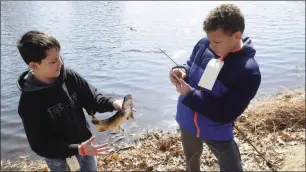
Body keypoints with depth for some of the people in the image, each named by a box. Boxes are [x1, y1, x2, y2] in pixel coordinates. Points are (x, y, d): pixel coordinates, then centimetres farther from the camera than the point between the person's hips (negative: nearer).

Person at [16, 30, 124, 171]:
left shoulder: (69, 76, -13)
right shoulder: (29, 103, -25)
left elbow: (92, 98, -4)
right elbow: (41, 145, -22)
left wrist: (113, 103, -25)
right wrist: (78, 149, -31)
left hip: (85, 145, 4)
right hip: (60, 159, -4)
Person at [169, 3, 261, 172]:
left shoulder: (249, 72, -27)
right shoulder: (203, 45, -13)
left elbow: (225, 114, -27)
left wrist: (189, 94, -31)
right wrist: (181, 71, -19)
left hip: (218, 132, -4)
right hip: (187, 121, 5)